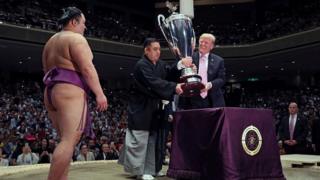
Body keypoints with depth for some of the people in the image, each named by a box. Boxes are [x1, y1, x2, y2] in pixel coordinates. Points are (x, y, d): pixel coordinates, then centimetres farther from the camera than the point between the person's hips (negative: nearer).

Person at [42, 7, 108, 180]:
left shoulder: (51, 41, 23)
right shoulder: (76, 38, -5)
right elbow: (87, 68, -14)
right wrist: (99, 93, -15)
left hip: (52, 92, 10)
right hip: (70, 91, -10)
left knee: (67, 140, 10)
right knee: (69, 141, -13)